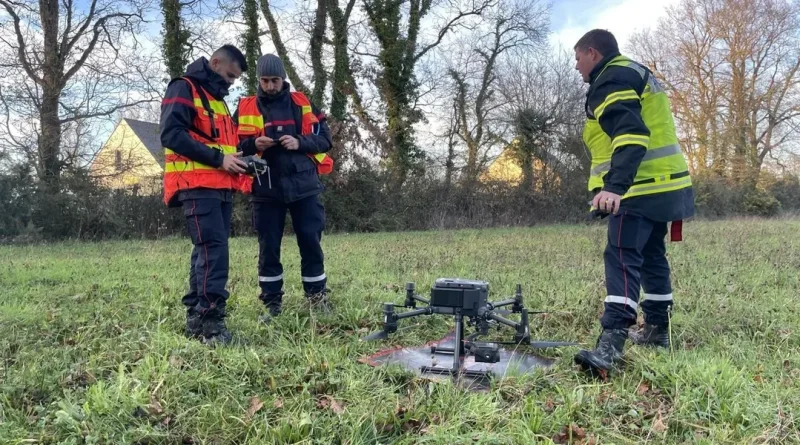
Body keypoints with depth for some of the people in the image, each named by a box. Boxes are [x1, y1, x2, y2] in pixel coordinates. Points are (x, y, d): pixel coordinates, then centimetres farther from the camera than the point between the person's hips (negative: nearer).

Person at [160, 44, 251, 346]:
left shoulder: (216, 98, 26)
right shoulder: (184, 88, -3)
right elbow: (172, 134, -16)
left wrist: (236, 157, 6)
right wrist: (218, 159, -18)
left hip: (220, 187, 9)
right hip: (197, 187, -9)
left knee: (206, 252, 9)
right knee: (213, 250, -17)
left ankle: (195, 318, 15)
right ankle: (210, 321, -16)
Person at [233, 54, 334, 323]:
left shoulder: (302, 104, 8)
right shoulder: (244, 109, 8)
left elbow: (325, 138, 5)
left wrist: (300, 142, -13)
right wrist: (253, 144, -14)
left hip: (304, 186, 0)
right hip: (266, 190, 0)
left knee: (311, 243, 3)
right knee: (268, 248, 4)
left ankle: (318, 299, 16)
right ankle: (271, 304, 15)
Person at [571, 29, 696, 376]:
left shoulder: (611, 81, -10)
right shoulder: (636, 74, 24)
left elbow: (630, 135, -25)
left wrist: (615, 186, -36)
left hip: (639, 187, -11)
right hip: (663, 183, 11)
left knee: (622, 258, -16)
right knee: (651, 256, 17)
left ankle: (611, 341, -22)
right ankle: (657, 329, 26)